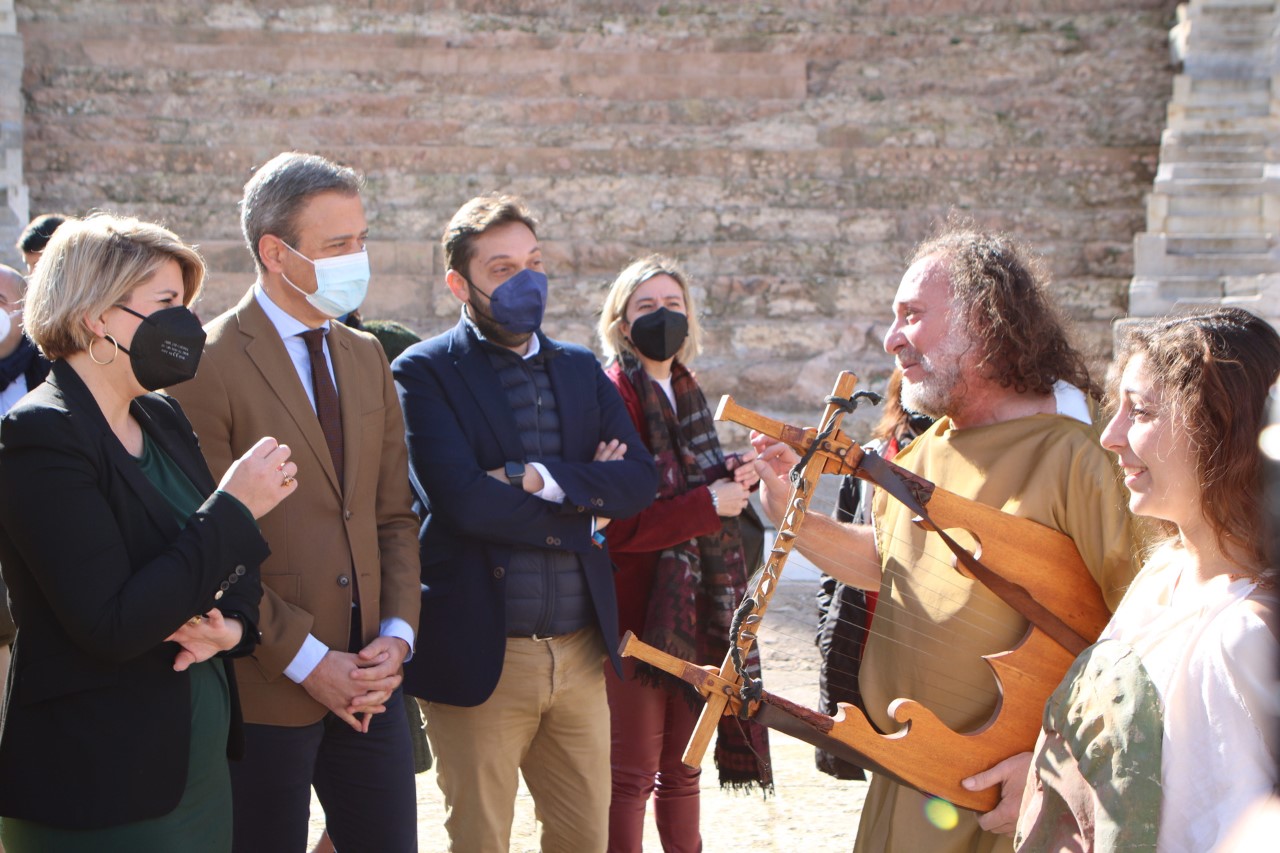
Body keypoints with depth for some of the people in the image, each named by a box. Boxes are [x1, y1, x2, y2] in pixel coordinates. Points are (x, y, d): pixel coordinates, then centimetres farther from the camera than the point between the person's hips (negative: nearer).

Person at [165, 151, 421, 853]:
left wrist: (397, 633, -2)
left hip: (368, 678, 6)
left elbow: (393, 515, 12)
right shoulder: (208, 366, -11)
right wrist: (305, 659, -14)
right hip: (264, 686, -6)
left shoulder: (367, 358, 11)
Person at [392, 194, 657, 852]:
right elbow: (461, 498, -19)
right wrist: (583, 503, -9)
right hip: (480, 656, -5)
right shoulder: (425, 373, -5)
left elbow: (640, 480, -1)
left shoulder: (581, 370, 11)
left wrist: (539, 476, -16)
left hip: (580, 653, 5)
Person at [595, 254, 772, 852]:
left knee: (682, 767, 16)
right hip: (637, 607, -7)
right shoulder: (613, 395, -12)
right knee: (631, 773, 2)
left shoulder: (686, 393, 13)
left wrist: (734, 475, 1)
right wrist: (708, 503, -17)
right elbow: (615, 524, -19)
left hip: (693, 608, 7)